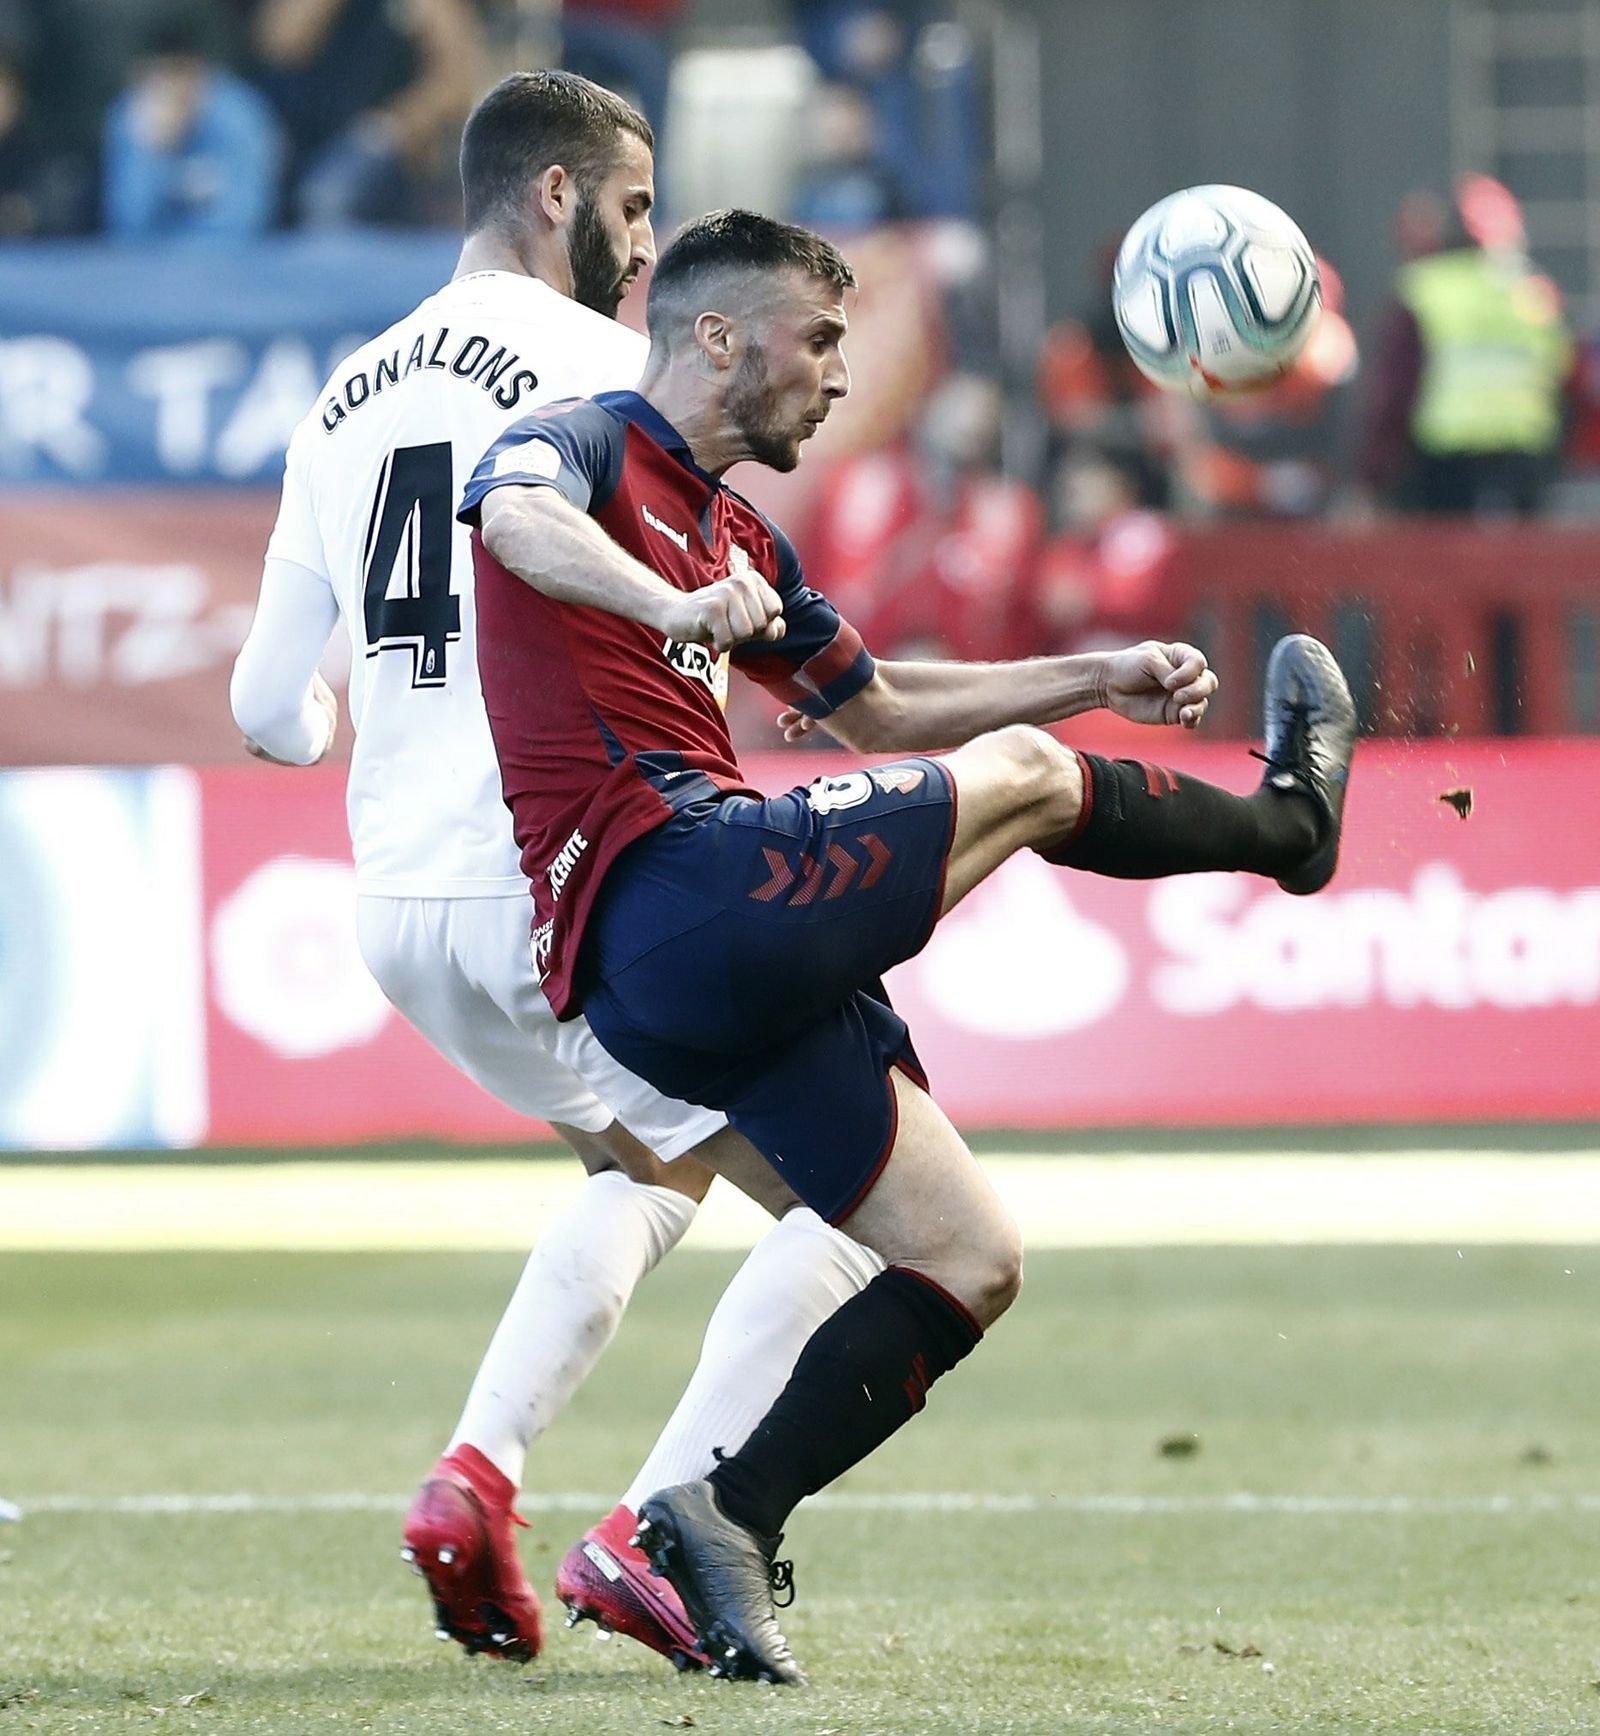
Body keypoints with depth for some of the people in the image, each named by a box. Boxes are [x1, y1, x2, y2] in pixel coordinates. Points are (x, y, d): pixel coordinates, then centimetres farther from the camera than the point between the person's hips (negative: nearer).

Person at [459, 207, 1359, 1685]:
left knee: (973, 1262, 7)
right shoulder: (584, 445, 0)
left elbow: (873, 705, 40)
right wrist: (669, 603, -46)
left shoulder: (736, 536, 28)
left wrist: (1103, 675, 35)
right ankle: (1292, 820, 31)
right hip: (669, 883, -10)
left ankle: (730, 1520, 1)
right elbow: (519, 517, -26)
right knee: (1023, 775, 4)